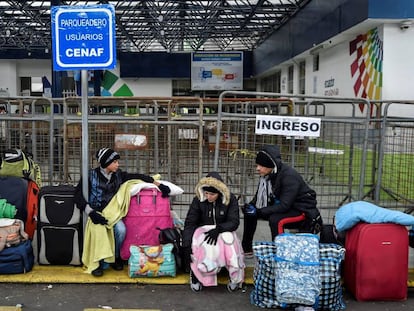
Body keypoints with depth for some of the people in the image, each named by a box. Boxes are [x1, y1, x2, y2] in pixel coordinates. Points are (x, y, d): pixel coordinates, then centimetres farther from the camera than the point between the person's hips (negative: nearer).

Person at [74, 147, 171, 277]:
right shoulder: (91, 175, -4)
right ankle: (98, 262, -10)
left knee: (121, 230, -27)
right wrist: (90, 212, -22)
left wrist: (158, 184, -6)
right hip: (96, 212, -3)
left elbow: (138, 177, 4)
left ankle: (116, 257, 2)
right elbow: (78, 195, -9)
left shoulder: (118, 174, 6)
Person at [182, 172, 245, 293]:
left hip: (223, 231, 0)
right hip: (203, 230, 0)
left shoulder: (230, 199, -8)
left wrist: (218, 229, -30)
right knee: (206, 246, -35)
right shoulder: (198, 200, -8)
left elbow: (234, 222, -10)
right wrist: (186, 247, -20)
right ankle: (195, 274, -14)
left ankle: (235, 277, -18)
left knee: (229, 239, -35)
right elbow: (189, 223, -9)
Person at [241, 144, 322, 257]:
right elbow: (259, 196, 4)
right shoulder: (267, 175, -7)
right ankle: (247, 249, 12)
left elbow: (284, 205, -32)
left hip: (302, 209, -8)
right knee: (249, 213, 0)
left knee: (275, 219, -34)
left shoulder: (289, 176, -29)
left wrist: (259, 212, -33)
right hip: (283, 205, 8)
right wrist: (251, 206, -17)